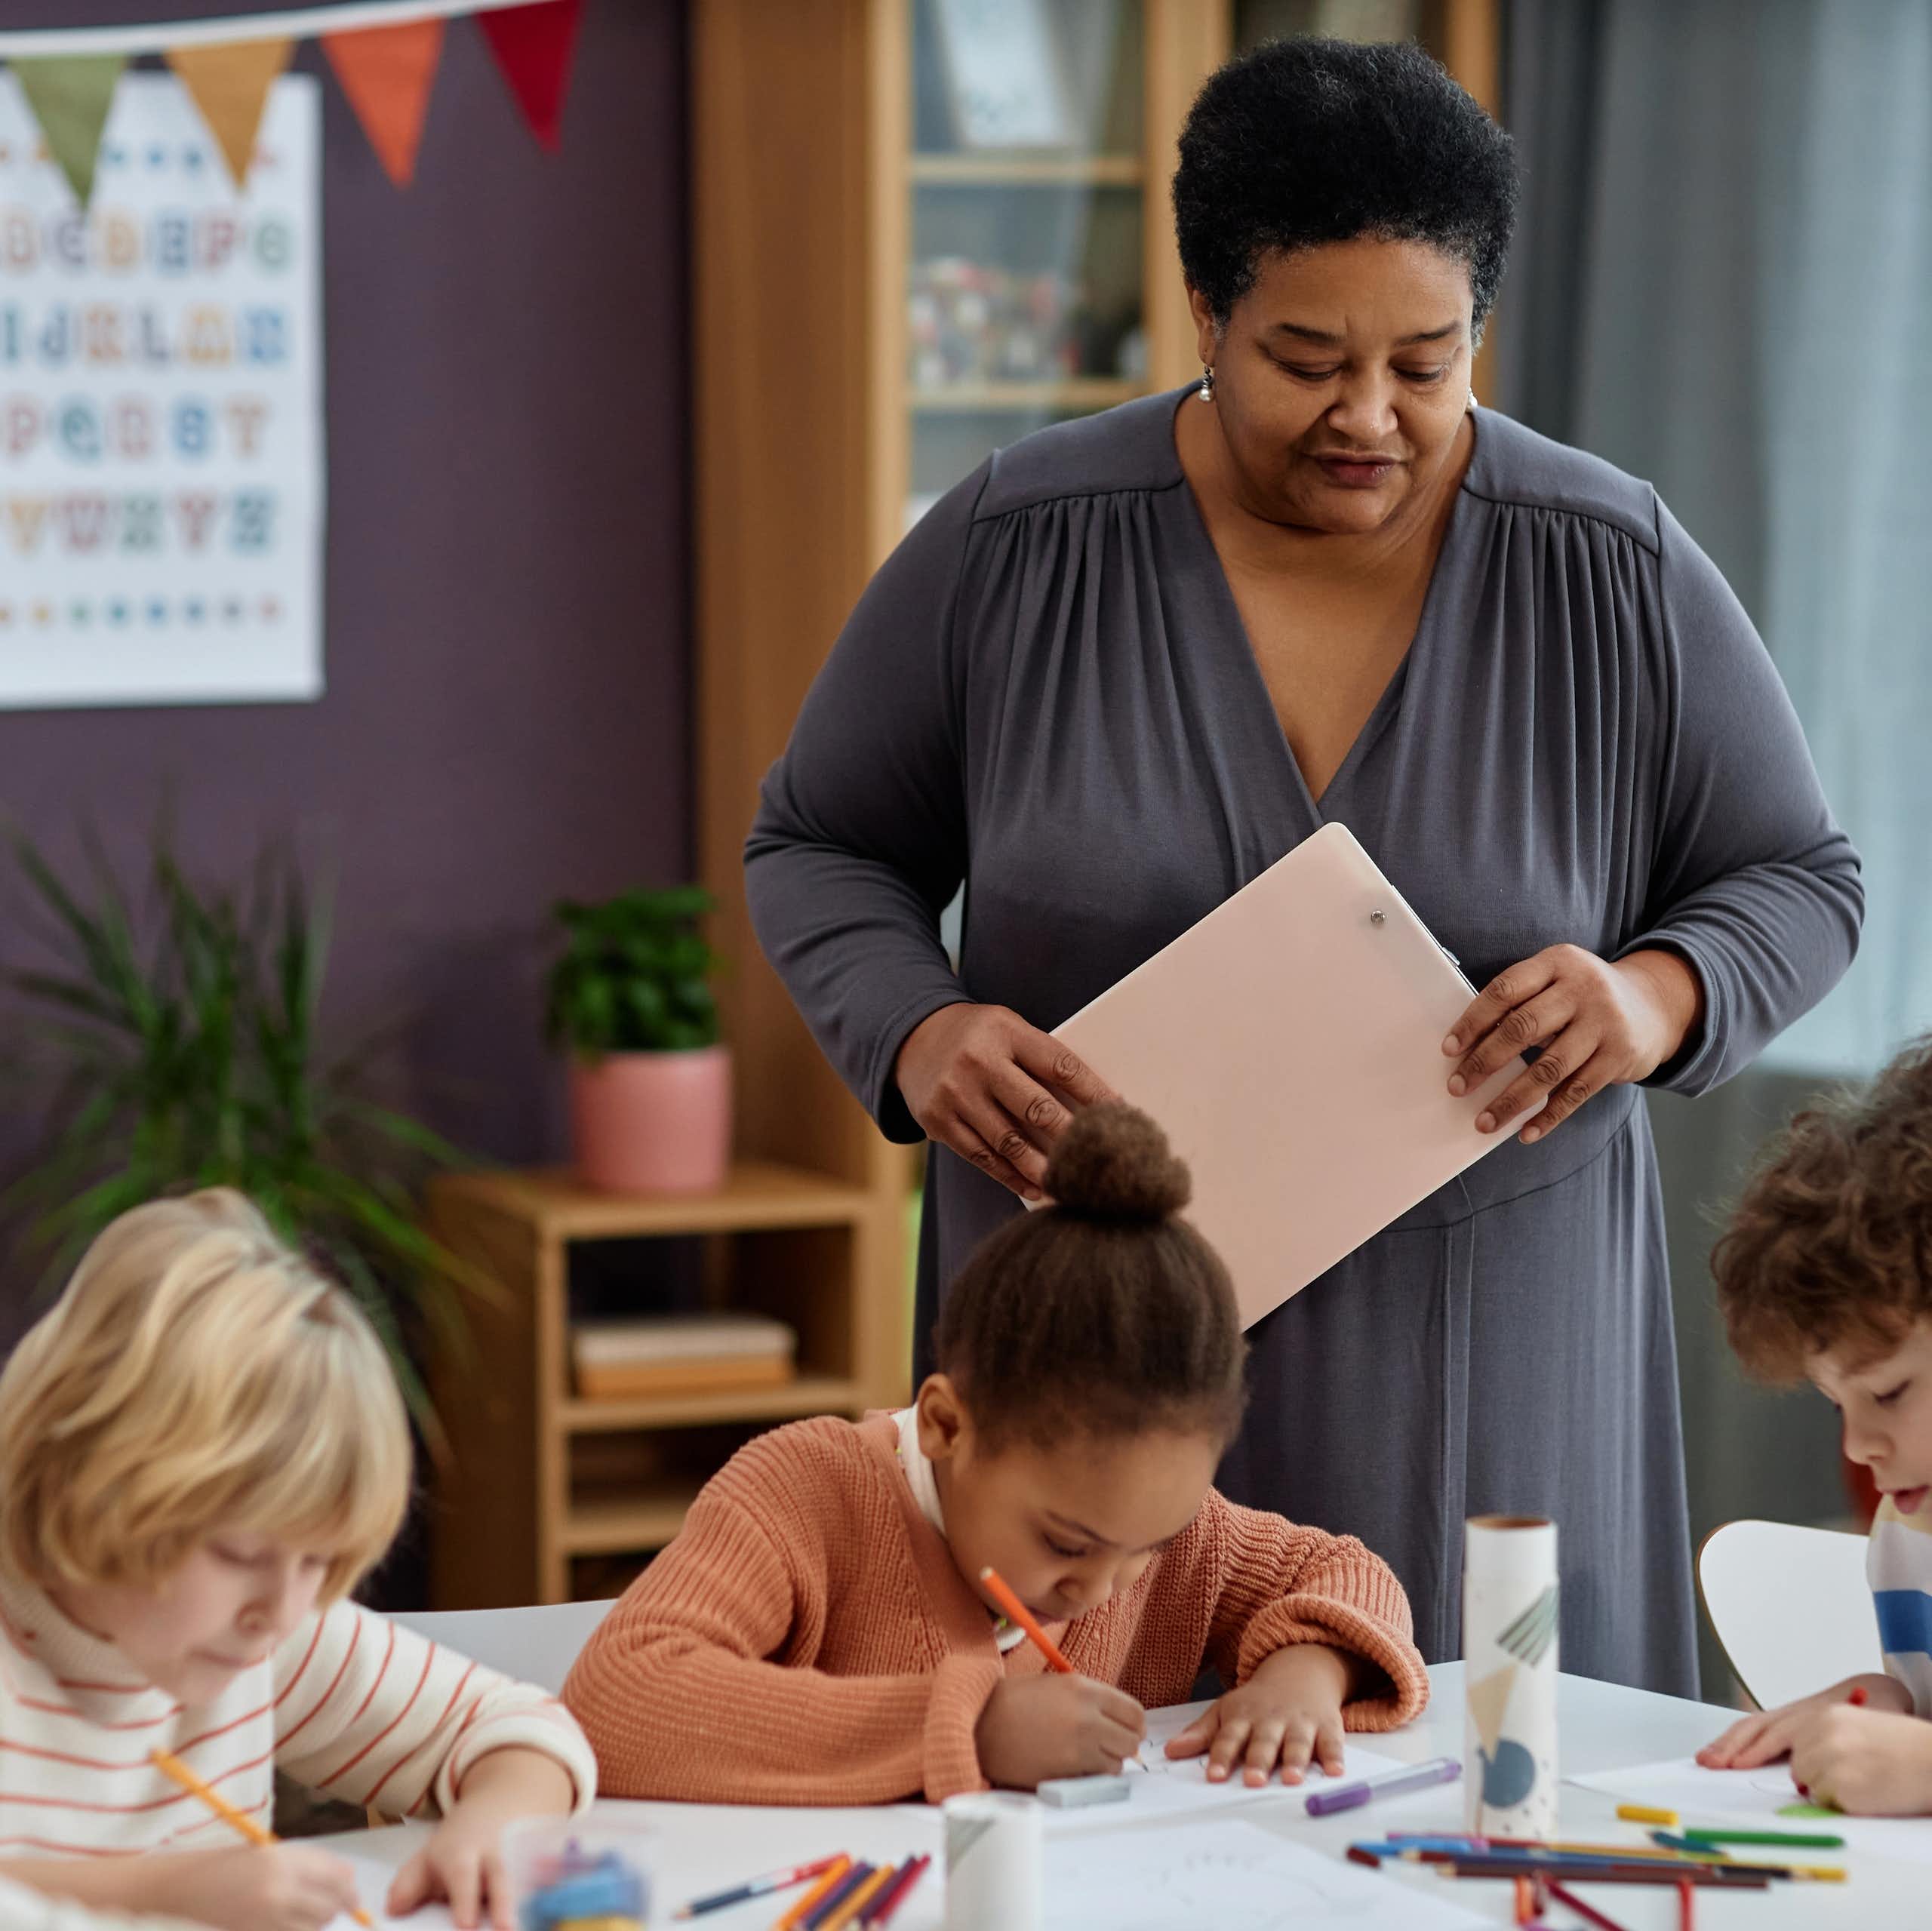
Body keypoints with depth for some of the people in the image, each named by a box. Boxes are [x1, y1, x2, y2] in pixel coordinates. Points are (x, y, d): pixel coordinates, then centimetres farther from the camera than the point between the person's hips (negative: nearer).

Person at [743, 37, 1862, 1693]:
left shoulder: (1617, 576, -2)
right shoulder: (1015, 549, -3)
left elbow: (1802, 879, 8)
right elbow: (820, 847, 8)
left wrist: (1658, 997, -14)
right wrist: (915, 1034, -12)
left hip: (1472, 1350, 1)